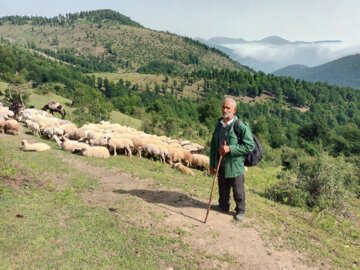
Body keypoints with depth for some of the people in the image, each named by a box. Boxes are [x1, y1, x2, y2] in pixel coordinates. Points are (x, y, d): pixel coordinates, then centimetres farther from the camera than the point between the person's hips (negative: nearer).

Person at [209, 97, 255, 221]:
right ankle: (223, 206, 41)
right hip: (221, 164, 5)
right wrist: (212, 164, 8)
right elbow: (213, 145, 10)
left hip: (235, 165, -5)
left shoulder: (241, 126, -15)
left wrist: (230, 149, -24)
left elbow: (250, 146, -16)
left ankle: (240, 211, 29)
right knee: (223, 188, 20)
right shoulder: (219, 125, 4)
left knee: (238, 190, 10)